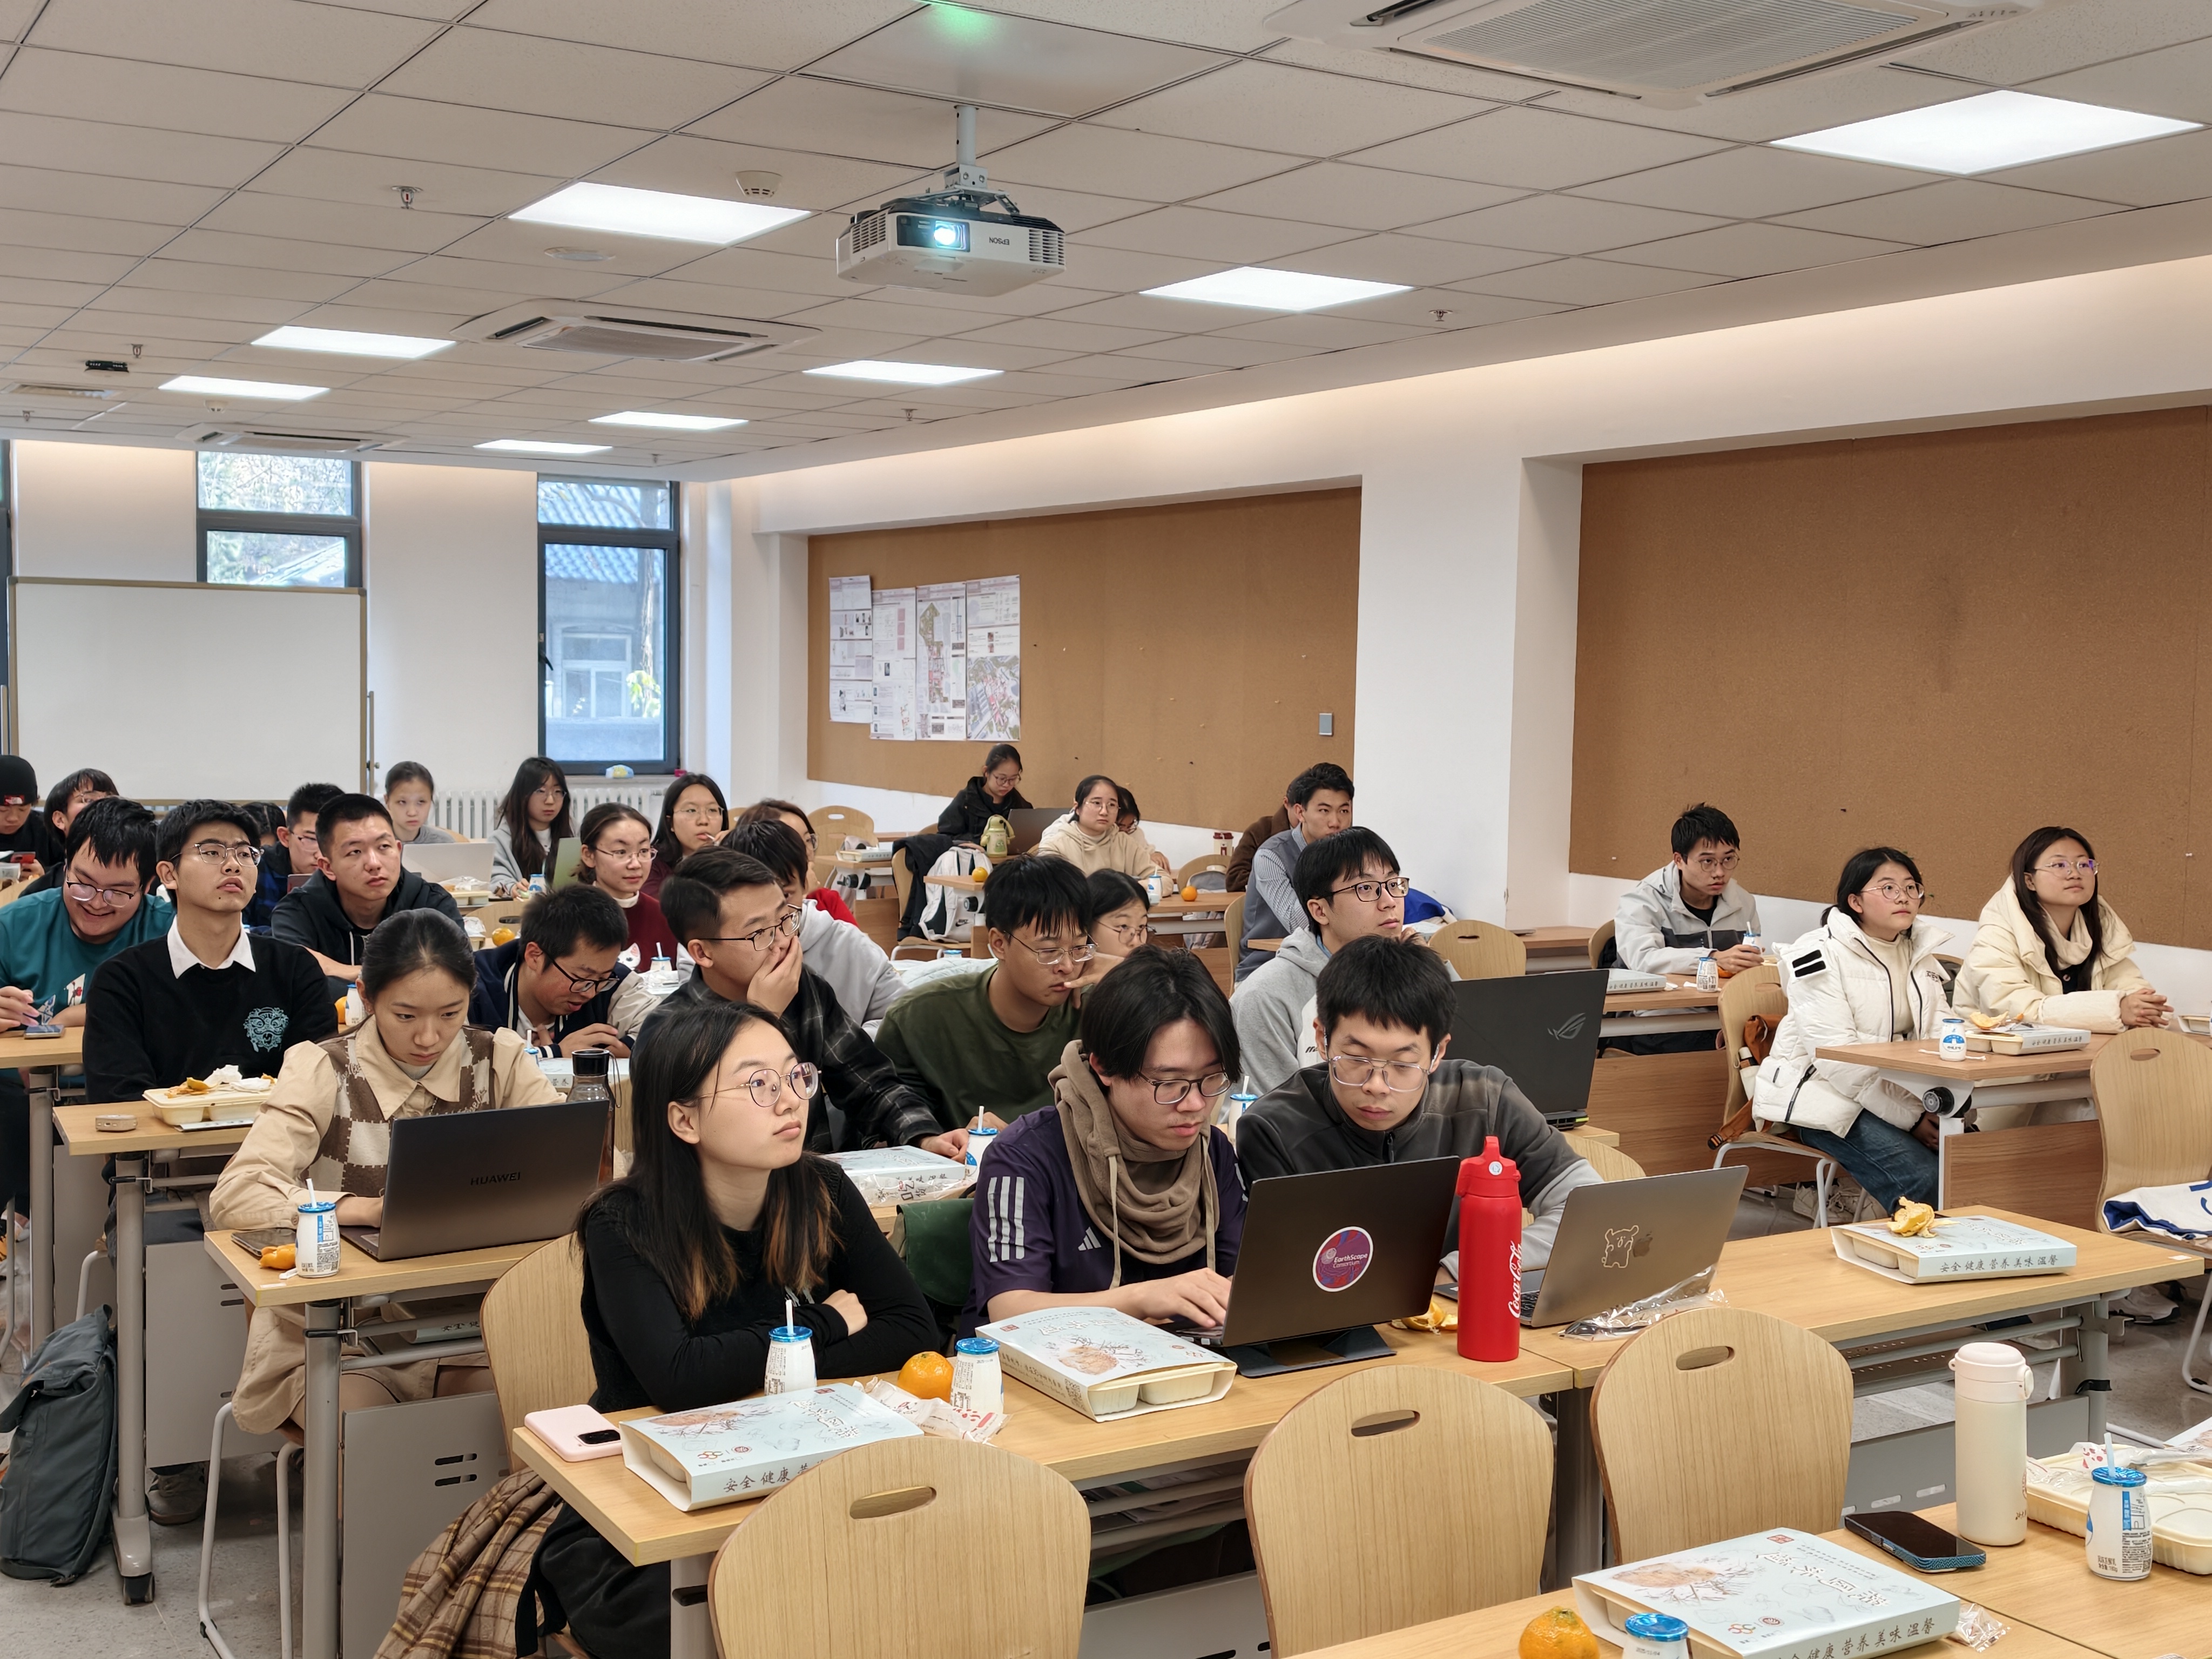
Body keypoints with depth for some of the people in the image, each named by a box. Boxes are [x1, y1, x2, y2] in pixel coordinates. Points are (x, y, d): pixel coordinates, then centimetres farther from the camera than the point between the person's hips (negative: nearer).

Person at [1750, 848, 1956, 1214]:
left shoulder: (1920, 951, 11)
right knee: (1924, 1178, -27)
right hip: (1822, 1095, -7)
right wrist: (1909, 1116, -23)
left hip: (1897, 1091, 7)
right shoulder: (1820, 956, -12)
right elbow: (1837, 1055, -20)